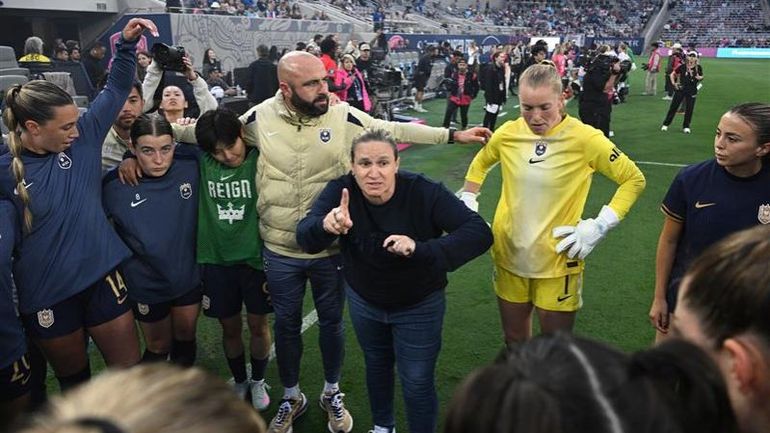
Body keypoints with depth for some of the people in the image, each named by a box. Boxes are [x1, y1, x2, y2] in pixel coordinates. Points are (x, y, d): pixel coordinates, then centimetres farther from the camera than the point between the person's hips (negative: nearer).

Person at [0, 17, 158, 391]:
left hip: (102, 276, 2)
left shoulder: (83, 138, -6)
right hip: (46, 294, -1)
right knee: (73, 379, 19)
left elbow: (116, 89, -3)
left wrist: (126, 44, -14)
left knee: (131, 371, 11)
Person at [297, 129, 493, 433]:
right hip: (363, 301, 4)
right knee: (376, 366, 26)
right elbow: (305, 238, -33)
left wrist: (420, 249, -48)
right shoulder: (340, 191, -21)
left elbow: (479, 233, -34)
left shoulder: (424, 192, -28)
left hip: (418, 307, -3)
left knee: (417, 382, 8)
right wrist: (326, 226, -58)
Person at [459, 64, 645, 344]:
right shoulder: (508, 133, -4)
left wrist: (600, 226, -14)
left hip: (557, 262, -3)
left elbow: (634, 179, -5)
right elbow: (480, 163, 17)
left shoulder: (584, 138, -15)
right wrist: (468, 204, 9)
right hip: (509, 255, 3)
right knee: (514, 340, 19)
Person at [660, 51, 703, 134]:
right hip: (681, 89, -1)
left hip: (692, 91, 1)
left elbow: (701, 77, 10)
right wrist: (674, 83, -4)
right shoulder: (682, 66, -5)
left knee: (689, 109, 3)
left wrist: (699, 78, -12)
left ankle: (686, 127, 16)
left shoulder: (698, 68, -2)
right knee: (673, 106, 4)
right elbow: (673, 74, 6)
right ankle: (666, 124, 13)